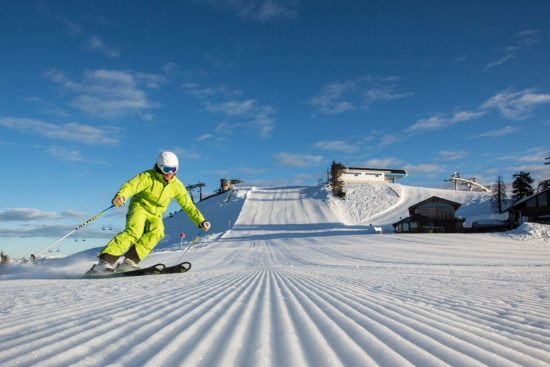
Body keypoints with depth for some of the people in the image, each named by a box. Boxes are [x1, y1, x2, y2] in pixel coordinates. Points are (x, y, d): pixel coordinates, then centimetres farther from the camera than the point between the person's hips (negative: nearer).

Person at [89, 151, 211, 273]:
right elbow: (131, 186, -30)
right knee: (134, 231, -32)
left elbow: (188, 205, 8)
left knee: (157, 231, -30)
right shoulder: (148, 177, -13)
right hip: (139, 208, -4)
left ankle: (130, 261, -36)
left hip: (155, 216, 4)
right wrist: (121, 195, -53)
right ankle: (105, 260, -33)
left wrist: (200, 221, 2)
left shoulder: (176, 185, 2)